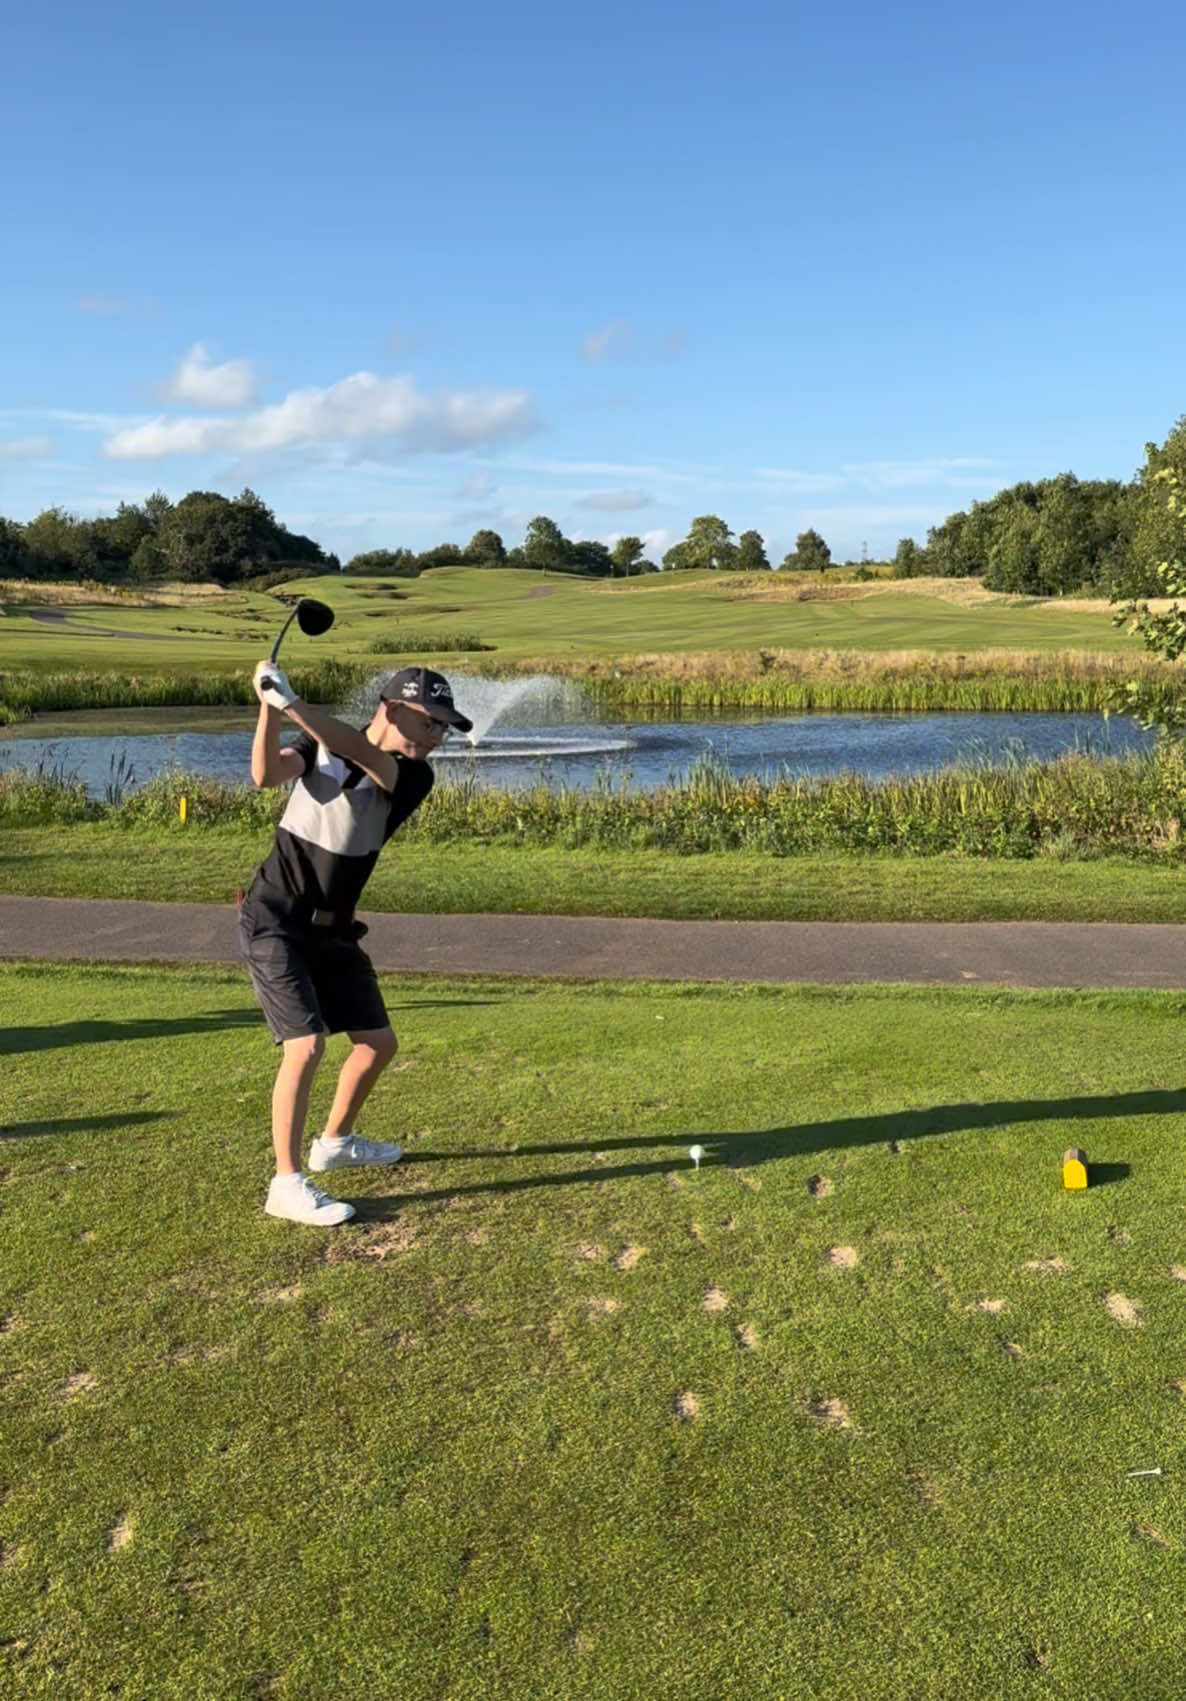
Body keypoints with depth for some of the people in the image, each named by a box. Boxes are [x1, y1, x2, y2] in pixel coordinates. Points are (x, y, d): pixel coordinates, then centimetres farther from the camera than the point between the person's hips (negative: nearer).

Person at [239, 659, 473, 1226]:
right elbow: (266, 773, -24)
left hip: (332, 930, 5)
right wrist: (270, 708, -36)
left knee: (377, 1042, 10)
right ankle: (286, 1183, -7)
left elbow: (358, 752, -27)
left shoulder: (413, 777, -7)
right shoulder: (320, 743, -6)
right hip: (274, 923, -4)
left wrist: (289, 699, -34)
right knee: (306, 1044, -18)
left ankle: (335, 1141, 36)